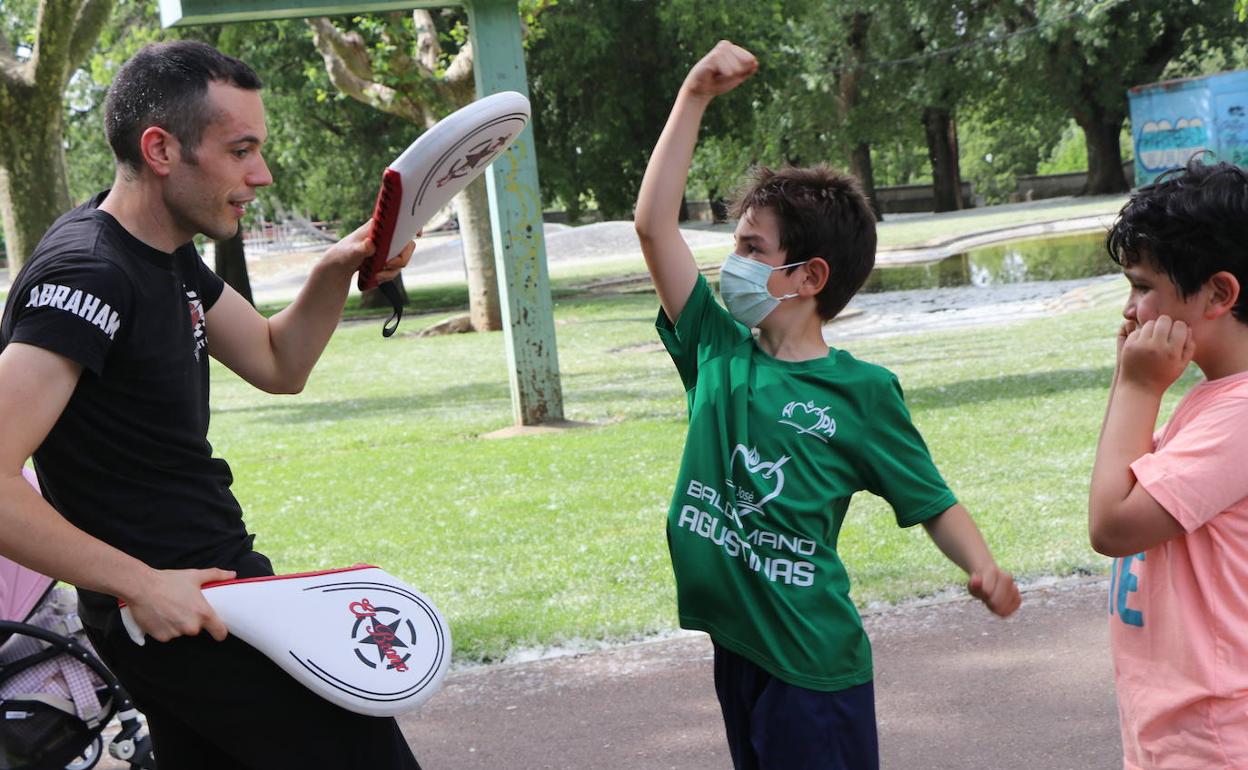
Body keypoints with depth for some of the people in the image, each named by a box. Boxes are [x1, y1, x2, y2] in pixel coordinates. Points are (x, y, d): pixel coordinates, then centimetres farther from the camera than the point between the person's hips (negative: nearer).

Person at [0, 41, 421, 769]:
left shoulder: (169, 257, 8)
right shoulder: (87, 277, -22)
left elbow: (278, 366, 16)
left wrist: (336, 272, -2)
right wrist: (141, 585, -26)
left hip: (186, 599, 10)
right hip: (176, 606, -10)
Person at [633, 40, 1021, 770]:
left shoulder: (861, 392, -7)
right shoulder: (717, 353, 2)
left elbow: (932, 502, -2)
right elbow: (654, 222, -2)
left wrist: (985, 570, -22)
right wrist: (695, 95, -4)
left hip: (815, 665, -5)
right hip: (736, 650, 5)